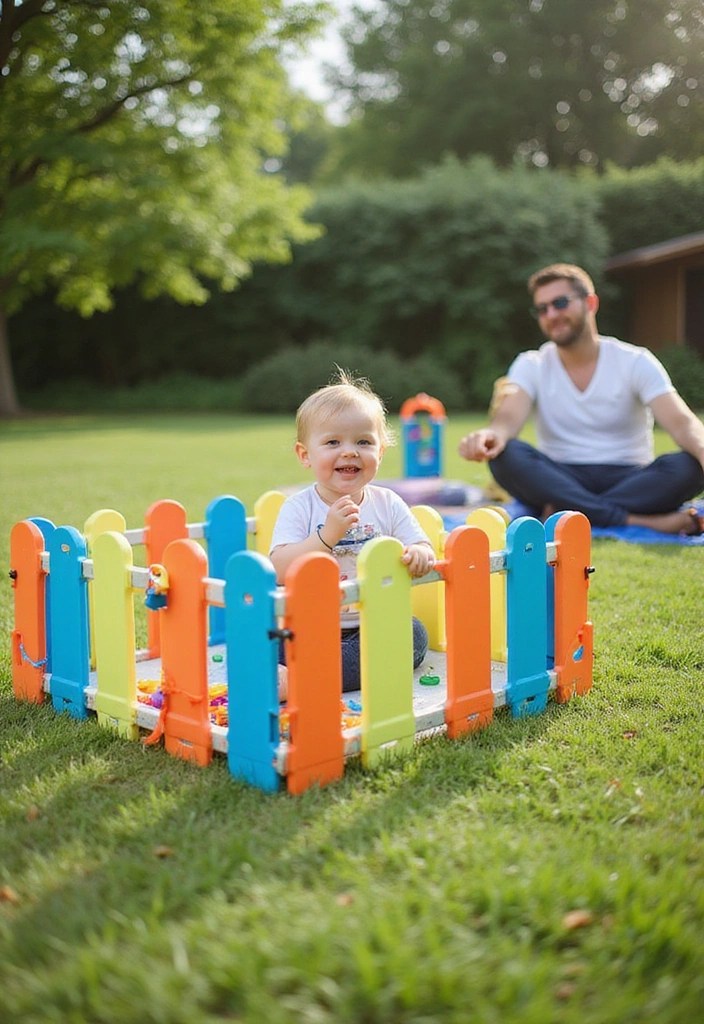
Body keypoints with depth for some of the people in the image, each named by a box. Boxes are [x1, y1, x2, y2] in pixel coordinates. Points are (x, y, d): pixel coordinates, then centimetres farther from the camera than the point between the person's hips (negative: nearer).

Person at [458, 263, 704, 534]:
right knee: (505, 454, -30)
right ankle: (639, 521, -32)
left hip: (629, 481, 0)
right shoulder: (531, 366, 3)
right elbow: (509, 416, -17)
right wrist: (492, 434, -43)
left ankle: (568, 514, -31)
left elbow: (681, 422, -13)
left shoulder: (635, 362, 0)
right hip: (561, 481, 1)